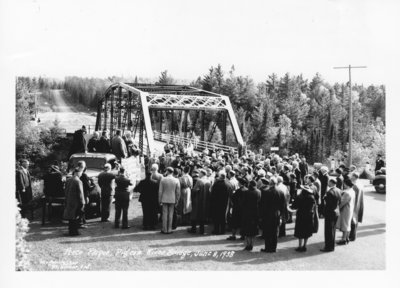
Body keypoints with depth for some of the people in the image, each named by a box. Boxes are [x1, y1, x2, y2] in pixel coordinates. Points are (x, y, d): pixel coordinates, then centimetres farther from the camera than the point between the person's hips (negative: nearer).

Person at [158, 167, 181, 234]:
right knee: (170, 214, 7)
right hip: (172, 200, 1)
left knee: (165, 214, 5)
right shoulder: (176, 180, -5)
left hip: (164, 199, -1)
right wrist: (177, 200, 10)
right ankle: (169, 229, 10)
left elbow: (160, 191, -5)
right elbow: (178, 192, -1)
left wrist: (160, 200, 5)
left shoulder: (163, 180, -8)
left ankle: (164, 229, 8)